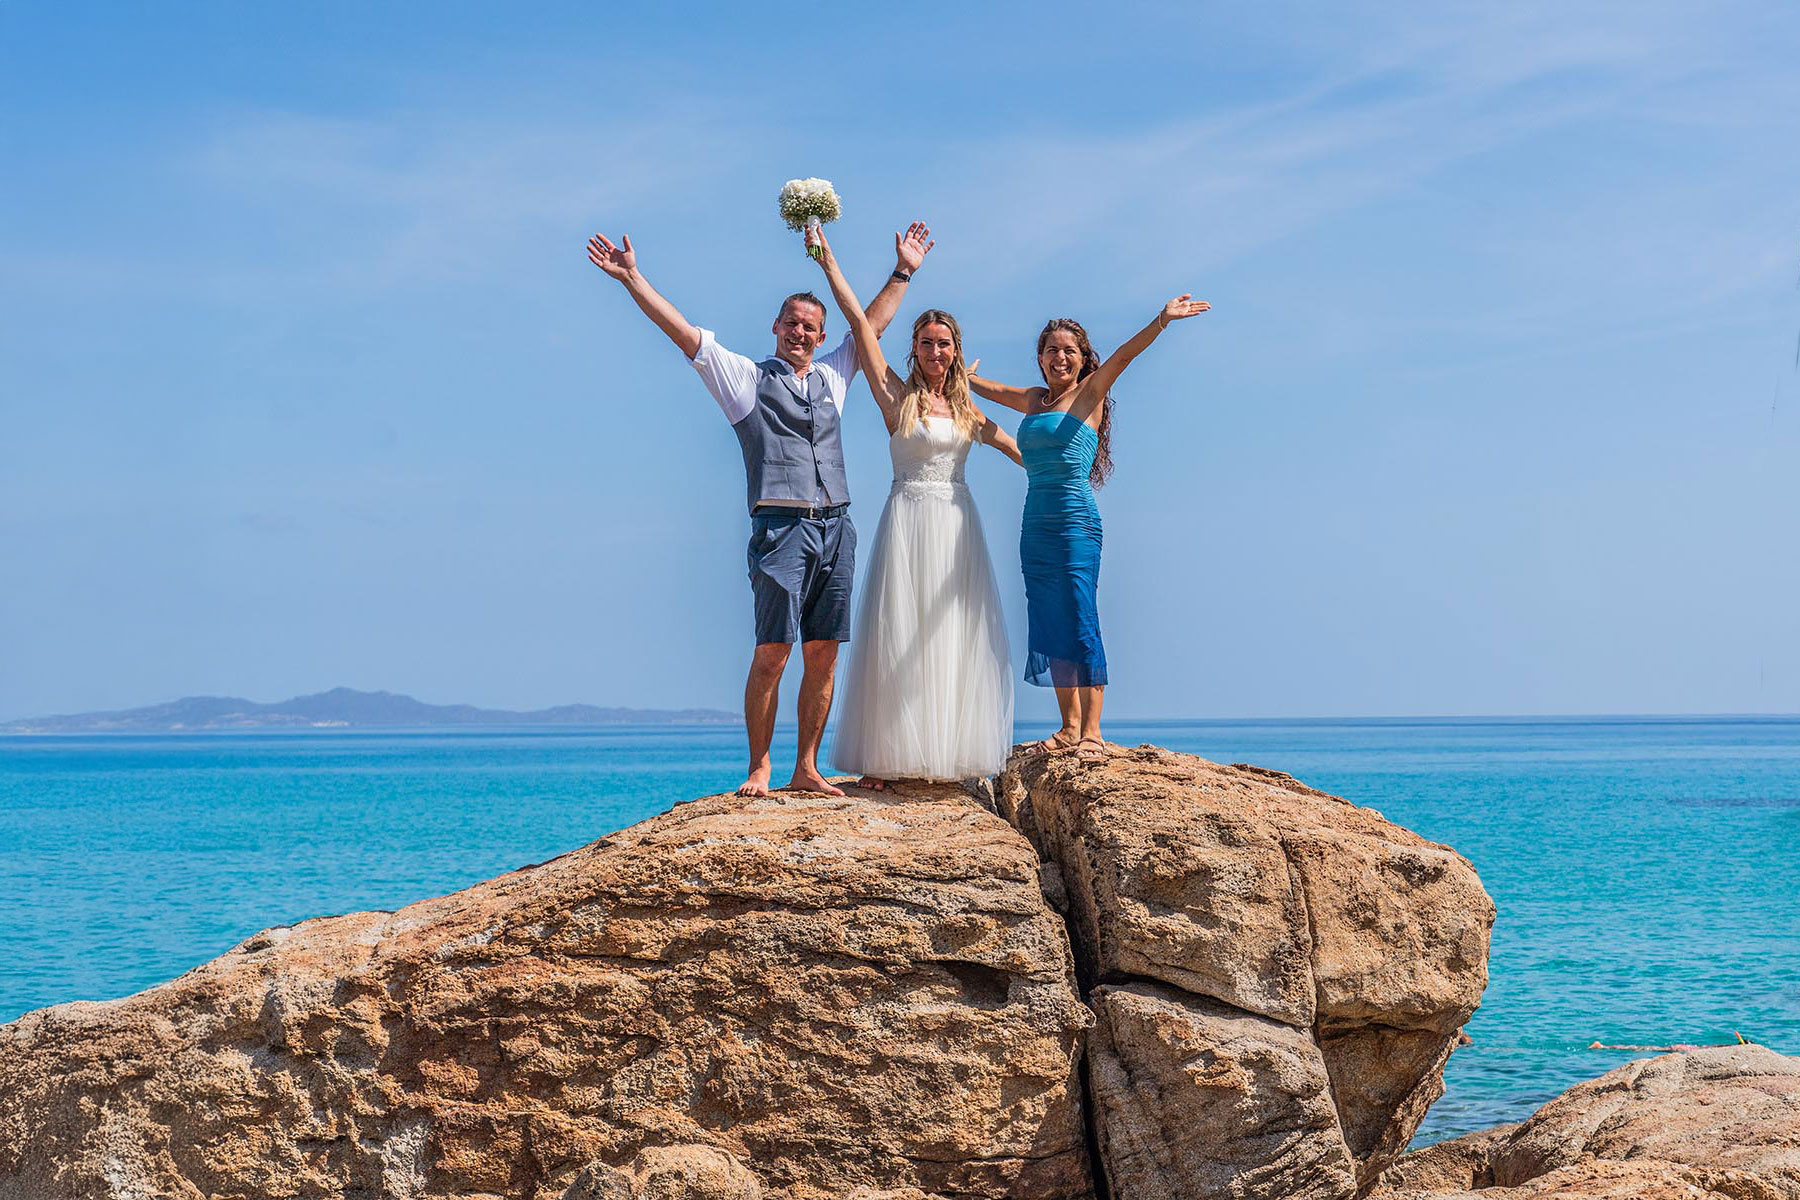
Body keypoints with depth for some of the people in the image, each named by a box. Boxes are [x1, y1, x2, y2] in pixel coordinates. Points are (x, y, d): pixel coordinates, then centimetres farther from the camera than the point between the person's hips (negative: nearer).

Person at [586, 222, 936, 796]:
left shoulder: (832, 377, 21)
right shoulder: (747, 378, 9)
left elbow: (872, 323, 32)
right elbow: (682, 331, 4)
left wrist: (902, 272, 34)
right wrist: (631, 277, -1)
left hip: (835, 528, 5)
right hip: (782, 527, -5)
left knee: (823, 655, 2)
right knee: (773, 651, -12)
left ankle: (806, 769, 7)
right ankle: (759, 769, -6)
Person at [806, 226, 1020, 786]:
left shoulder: (968, 412, 13)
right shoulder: (897, 397, 2)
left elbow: (1020, 451, 24)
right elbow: (860, 322, -2)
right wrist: (827, 259, -5)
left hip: (957, 526, 4)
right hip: (908, 521, -4)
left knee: (955, 638, 1)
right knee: (899, 636, -6)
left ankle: (951, 754, 5)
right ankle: (885, 759, -5)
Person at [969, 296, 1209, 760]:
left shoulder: (1088, 394, 0)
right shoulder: (1034, 400, 16)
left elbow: (1123, 356, -16)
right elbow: (986, 388, 34)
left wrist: (1161, 321, -30)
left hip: (1076, 522, -7)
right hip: (1035, 526, 7)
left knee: (1081, 625, -10)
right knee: (1049, 627, 5)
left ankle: (1092, 732, -11)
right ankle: (1069, 727, 10)